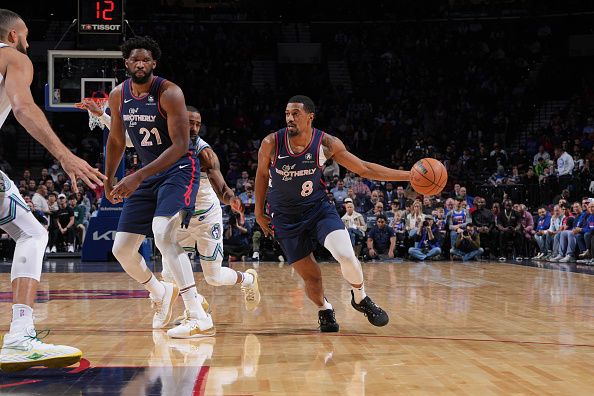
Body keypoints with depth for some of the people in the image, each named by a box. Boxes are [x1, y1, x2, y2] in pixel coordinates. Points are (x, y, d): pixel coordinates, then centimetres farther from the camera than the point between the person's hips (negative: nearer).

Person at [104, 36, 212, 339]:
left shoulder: (169, 93, -18)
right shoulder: (118, 96, 1)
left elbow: (180, 145, -23)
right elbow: (116, 140, 17)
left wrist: (138, 177, -29)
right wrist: (109, 181, 19)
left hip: (179, 169, -7)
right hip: (147, 174, 7)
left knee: (163, 233, -30)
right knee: (121, 250, 4)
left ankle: (199, 318, -29)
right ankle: (160, 293, 34)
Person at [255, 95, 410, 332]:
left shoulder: (327, 144, -12)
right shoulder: (271, 144, -14)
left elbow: (364, 169, -5)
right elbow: (262, 173, 6)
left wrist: (409, 175, -10)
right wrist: (259, 212, 10)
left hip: (318, 209, 0)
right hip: (285, 218, 0)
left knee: (346, 256, -22)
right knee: (310, 277, 1)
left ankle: (360, 298, 9)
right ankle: (324, 309, 35)